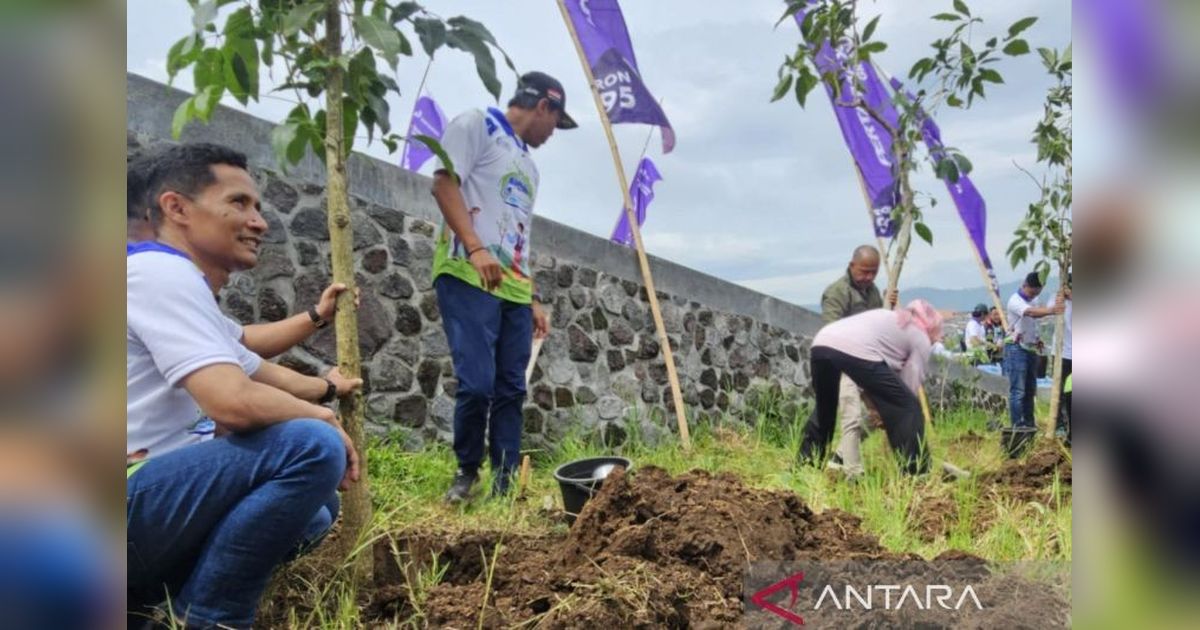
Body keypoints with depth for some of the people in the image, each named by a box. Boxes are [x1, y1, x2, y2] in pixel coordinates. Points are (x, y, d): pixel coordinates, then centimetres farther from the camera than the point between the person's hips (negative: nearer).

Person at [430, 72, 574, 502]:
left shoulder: (528, 165, 28)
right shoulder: (476, 125, 5)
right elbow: (444, 183, -9)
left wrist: (533, 297, 19)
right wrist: (475, 248, -21)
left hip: (514, 290, 8)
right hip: (469, 278, -8)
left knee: (511, 389, 3)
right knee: (477, 383, -14)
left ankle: (504, 485, 9)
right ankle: (466, 470, 8)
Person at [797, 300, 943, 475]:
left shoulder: (888, 317, 40)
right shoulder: (921, 339, 22)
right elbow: (909, 387, 16)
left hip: (822, 342, 7)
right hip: (858, 351, -7)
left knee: (824, 409, 31)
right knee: (908, 408, 10)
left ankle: (803, 467, 36)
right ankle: (916, 475, 11)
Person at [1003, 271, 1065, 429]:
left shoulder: (1032, 301, 14)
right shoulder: (1015, 301, -14)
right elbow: (1031, 312, -34)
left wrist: (1038, 341, 7)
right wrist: (1051, 310, -52)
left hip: (1031, 349, 8)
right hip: (1017, 349, -8)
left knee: (1030, 390, 11)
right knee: (1017, 390, -9)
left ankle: (1029, 424, 18)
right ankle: (1017, 426, -8)